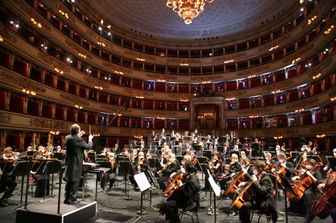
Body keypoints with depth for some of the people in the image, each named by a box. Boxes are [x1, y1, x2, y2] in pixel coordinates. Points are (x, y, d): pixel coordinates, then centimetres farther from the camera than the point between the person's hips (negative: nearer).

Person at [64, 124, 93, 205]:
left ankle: (67, 198, 25)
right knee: (75, 181, 3)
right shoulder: (79, 139, -20)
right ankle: (71, 199, 9)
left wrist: (79, 136, 21)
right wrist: (90, 139, 8)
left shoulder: (67, 137, 1)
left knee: (69, 180, 17)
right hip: (76, 162, -7)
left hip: (69, 162, 7)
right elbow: (88, 147, -8)